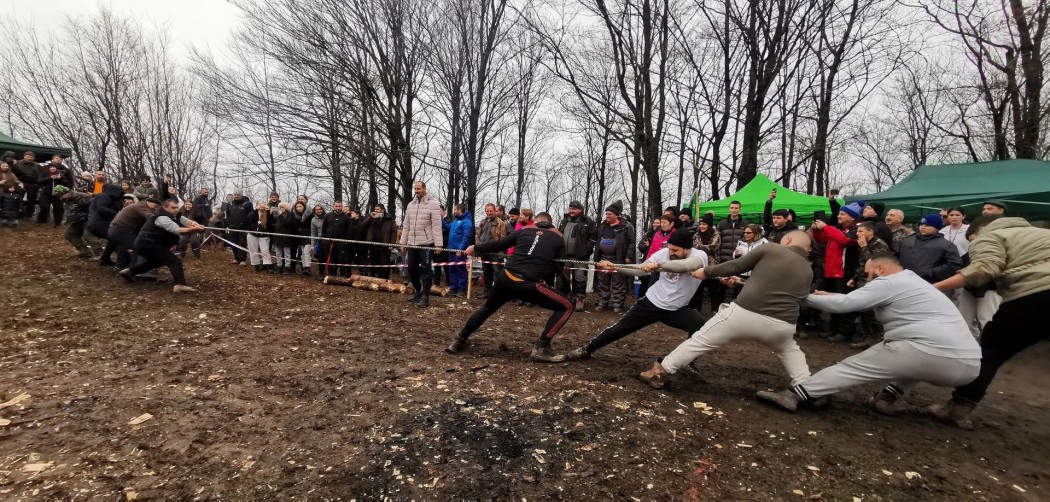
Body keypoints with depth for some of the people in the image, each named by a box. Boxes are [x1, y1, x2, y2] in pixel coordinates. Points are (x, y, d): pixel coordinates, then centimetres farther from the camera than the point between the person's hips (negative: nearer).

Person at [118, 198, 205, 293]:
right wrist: (194, 229, -48)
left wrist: (196, 225, -27)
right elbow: (177, 230, -35)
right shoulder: (162, 218, -21)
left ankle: (129, 271, 43)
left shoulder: (174, 216, 9)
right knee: (175, 261, -21)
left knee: (158, 260, 37)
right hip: (148, 244, -11)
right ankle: (180, 285, -36)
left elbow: (188, 221, -4)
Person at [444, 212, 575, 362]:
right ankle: (541, 348, 1)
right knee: (566, 307, 10)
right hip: (528, 284, -4)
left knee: (487, 308, 31)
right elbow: (558, 269, 9)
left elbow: (498, 245, 20)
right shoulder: (558, 238, 12)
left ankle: (458, 342, 36)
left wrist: (475, 248, 34)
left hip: (506, 278, 4)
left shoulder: (525, 230, 17)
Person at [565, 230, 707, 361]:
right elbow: (639, 270, -7)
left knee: (700, 326, -26)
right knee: (620, 328, 3)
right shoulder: (664, 253, -10)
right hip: (652, 302, 1)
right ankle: (587, 349, 21)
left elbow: (685, 265, -44)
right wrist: (613, 266, -17)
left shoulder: (700, 255, -19)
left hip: (677, 309, -1)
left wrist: (657, 265, -53)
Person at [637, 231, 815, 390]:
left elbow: (737, 266, 8)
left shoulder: (770, 249, 5)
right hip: (781, 324, 4)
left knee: (699, 340, 10)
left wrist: (707, 271, 21)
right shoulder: (808, 271, 19)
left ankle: (660, 372, 15)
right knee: (790, 350, 40)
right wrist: (743, 282, 35)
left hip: (745, 314, -4)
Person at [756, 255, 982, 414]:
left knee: (853, 366, -3)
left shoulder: (889, 282, -1)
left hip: (935, 355, -9)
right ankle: (889, 394, 18)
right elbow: (861, 300, 33)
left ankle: (794, 395, -11)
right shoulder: (913, 282, 28)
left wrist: (806, 296, 4)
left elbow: (844, 304, -7)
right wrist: (828, 295, 27)